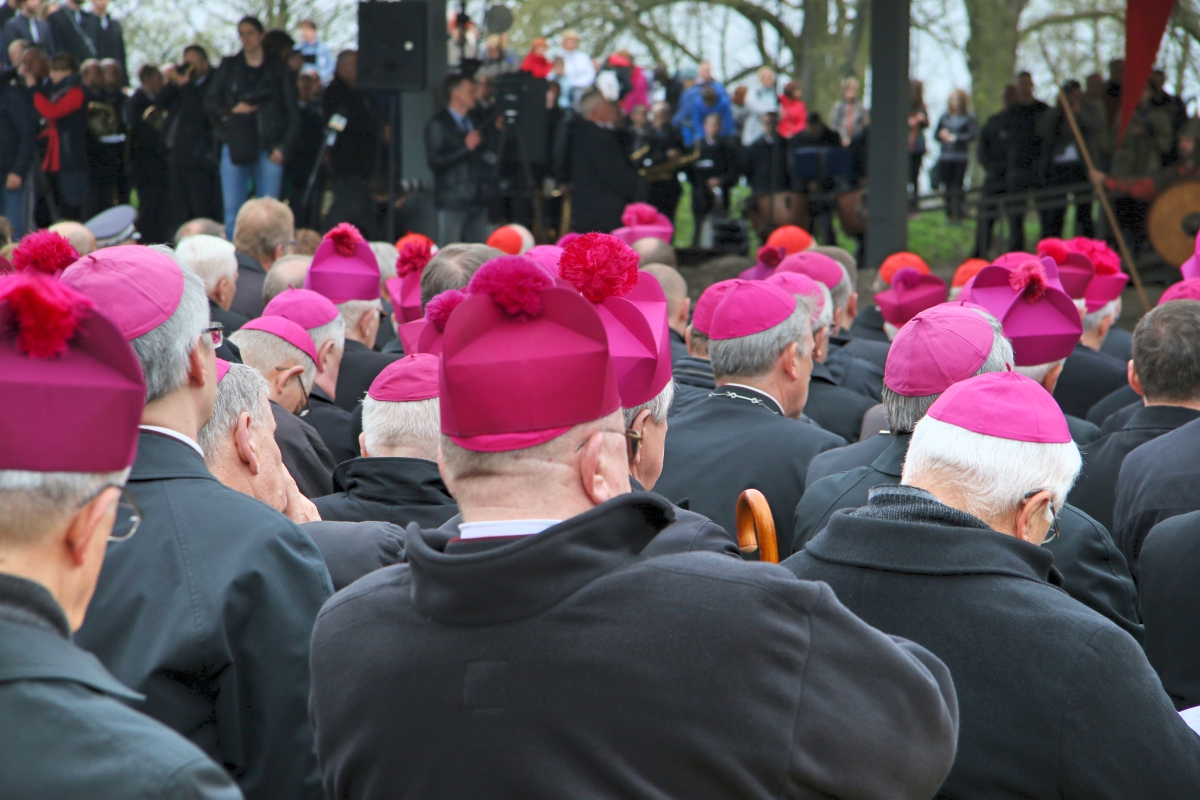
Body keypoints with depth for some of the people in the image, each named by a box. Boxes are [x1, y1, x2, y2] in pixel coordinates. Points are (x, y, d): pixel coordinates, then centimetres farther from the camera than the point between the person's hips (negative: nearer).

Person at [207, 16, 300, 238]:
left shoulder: (277, 69, 7)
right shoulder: (229, 67, 11)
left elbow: (293, 114, 5)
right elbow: (210, 103, 10)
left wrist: (283, 147, -6)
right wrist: (230, 111, -10)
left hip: (269, 150, -1)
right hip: (236, 147, 1)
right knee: (233, 212, -4)